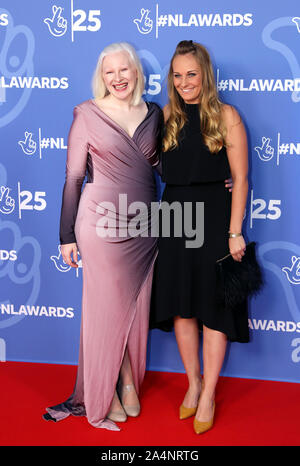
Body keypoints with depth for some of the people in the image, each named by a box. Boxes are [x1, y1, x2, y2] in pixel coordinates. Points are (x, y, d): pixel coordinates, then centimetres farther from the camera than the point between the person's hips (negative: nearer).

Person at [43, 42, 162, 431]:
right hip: (102, 222, -4)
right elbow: (73, 177, -3)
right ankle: (104, 394, 21)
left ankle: (129, 385, 29)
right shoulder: (88, 114, -3)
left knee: (136, 307, 10)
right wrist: (67, 235, -4)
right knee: (107, 307, 3)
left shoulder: (154, 114, 8)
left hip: (144, 225, 4)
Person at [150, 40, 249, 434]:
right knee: (180, 305, 10)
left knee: (213, 306, 4)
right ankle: (193, 382, 29)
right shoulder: (166, 116, 8)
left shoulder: (226, 116, -4)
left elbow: (240, 177, -7)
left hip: (213, 216, -4)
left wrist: (235, 232, -12)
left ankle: (208, 394, 19)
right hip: (174, 216, 4)